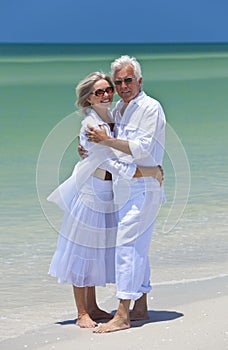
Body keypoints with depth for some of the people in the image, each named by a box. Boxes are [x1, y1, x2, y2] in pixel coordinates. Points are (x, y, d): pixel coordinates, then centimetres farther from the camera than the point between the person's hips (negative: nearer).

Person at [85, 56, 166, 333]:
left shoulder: (150, 107, -11)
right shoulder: (118, 109, 15)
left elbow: (142, 148, -19)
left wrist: (107, 141, -21)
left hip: (143, 186, -9)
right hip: (125, 186, 9)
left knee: (127, 244, -13)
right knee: (137, 247, 13)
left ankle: (122, 316, -15)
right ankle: (140, 307, 21)